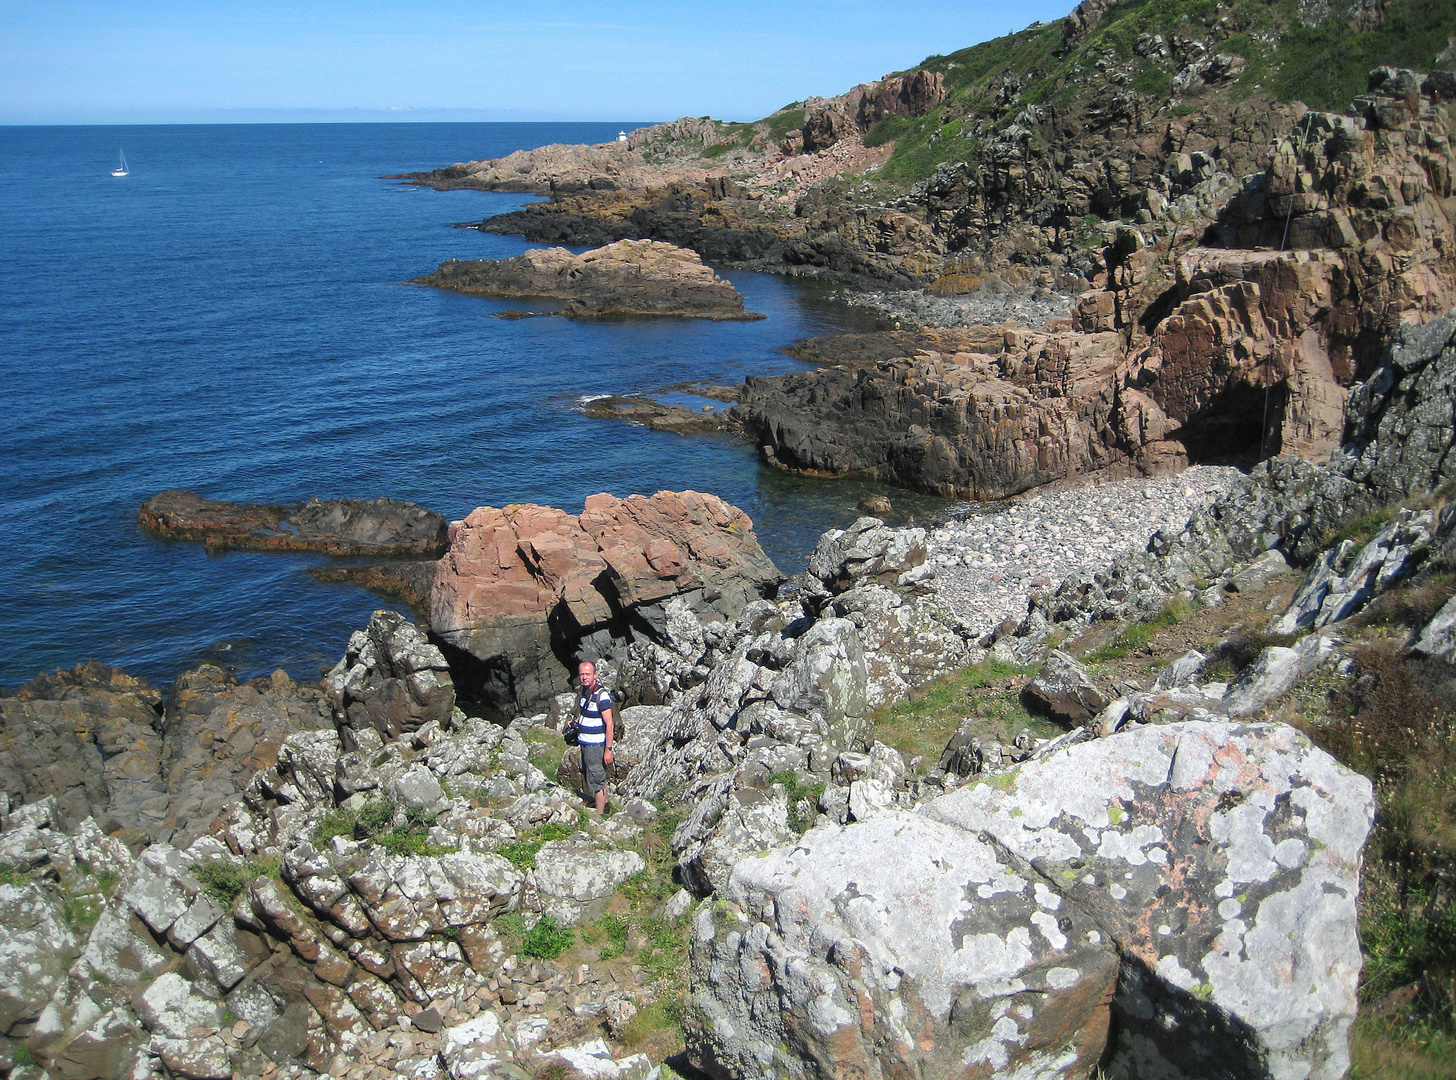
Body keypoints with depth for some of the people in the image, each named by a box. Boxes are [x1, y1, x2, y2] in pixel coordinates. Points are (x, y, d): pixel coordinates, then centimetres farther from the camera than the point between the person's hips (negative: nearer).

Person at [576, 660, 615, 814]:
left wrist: (608, 749, -21)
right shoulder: (584, 691, 7)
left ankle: (600, 815, 6)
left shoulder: (601, 695, -20)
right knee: (587, 777, 18)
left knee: (596, 781, -3)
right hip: (585, 743, 9)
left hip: (596, 745, -9)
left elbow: (609, 724, -20)